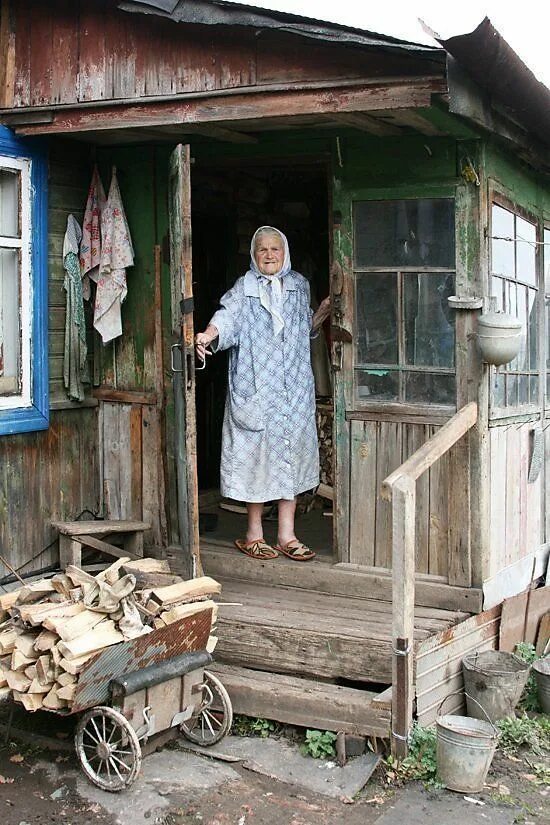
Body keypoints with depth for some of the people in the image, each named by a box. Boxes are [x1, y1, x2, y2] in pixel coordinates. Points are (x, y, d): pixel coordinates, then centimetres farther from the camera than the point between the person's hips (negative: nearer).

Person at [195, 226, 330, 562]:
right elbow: (227, 317, -18)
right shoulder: (244, 288, 0)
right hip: (255, 387, -4)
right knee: (255, 452, -1)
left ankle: (287, 534, 12)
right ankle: (255, 532, 12)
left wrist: (322, 313, 3)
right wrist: (207, 335, -37)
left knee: (291, 452, 4)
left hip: (294, 388, 4)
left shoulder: (299, 285, 12)